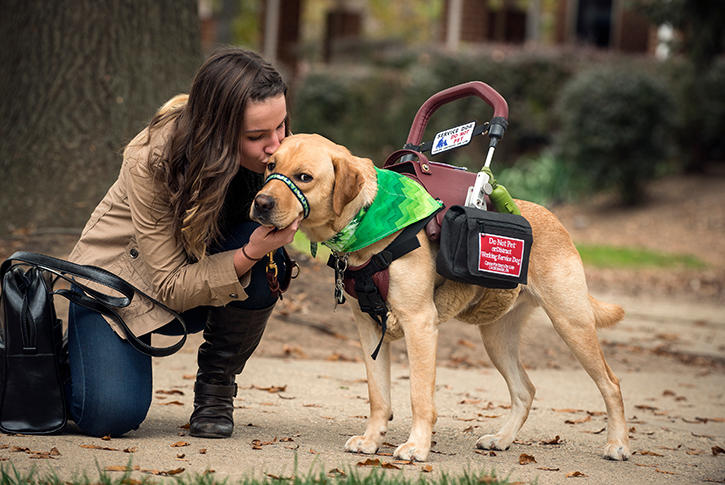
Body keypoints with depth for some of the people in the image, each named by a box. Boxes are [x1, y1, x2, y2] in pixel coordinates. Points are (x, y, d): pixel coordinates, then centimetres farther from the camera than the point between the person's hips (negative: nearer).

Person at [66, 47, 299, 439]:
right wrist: (249, 254, -43)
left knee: (268, 261, -31)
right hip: (120, 272, -4)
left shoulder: (269, 156, -20)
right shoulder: (151, 161, -32)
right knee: (110, 413, -25)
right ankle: (79, 357, 13)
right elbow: (172, 286, -28)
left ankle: (215, 389, -8)